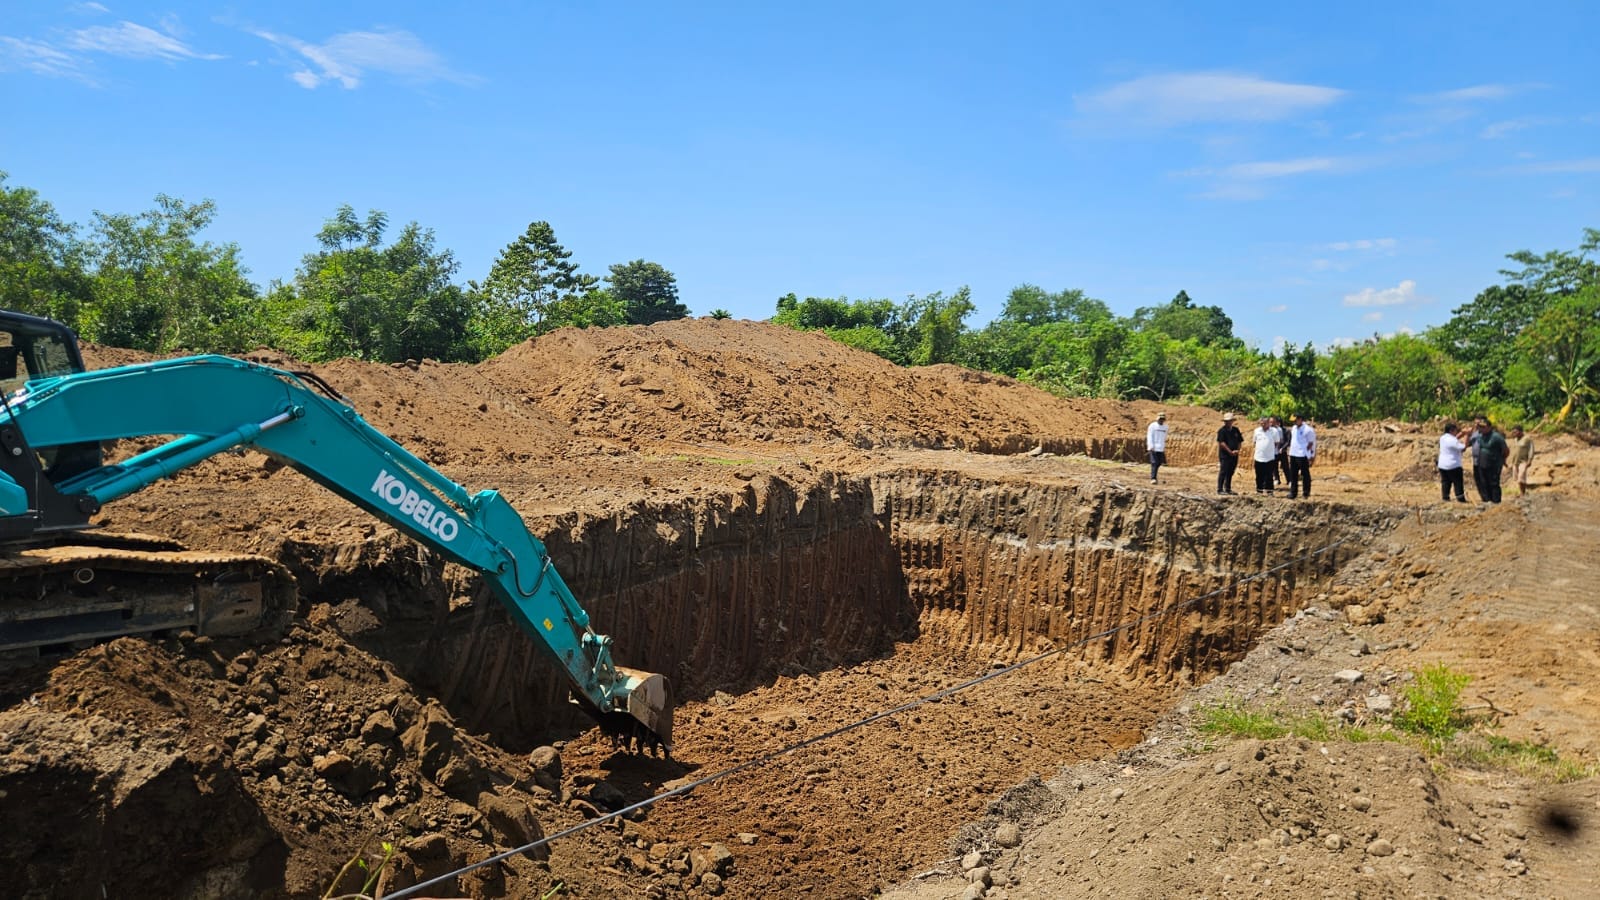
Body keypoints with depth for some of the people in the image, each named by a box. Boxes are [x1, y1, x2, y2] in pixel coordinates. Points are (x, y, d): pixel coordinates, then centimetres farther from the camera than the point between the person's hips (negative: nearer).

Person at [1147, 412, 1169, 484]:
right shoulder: (1152, 426, -4)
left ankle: (1152, 475, 25)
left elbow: (1164, 438, 20)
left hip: (1161, 448, 5)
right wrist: (1151, 446, -16)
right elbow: (1149, 436, -8)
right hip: (1153, 448, -5)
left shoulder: (1165, 427, 12)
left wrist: (1164, 447, 21)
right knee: (1154, 463, -11)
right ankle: (1153, 478, -10)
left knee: (1159, 463, 6)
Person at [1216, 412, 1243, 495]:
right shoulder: (1222, 431, -7)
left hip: (1234, 455, 6)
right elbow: (1222, 443, -14)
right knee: (1223, 472, -6)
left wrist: (1237, 450, -4)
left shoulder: (1236, 430, 11)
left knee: (1230, 473, 11)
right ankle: (1220, 489, -3)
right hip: (1224, 455, -6)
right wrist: (1230, 451, -16)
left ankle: (1228, 489, 18)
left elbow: (1240, 441, 13)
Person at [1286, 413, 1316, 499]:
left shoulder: (1308, 429, -11)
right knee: (1293, 475, 9)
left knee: (1305, 475, 2)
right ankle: (1293, 493, 15)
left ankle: (1306, 493, 10)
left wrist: (1311, 456, -11)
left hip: (1303, 456, -7)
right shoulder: (1293, 428, 12)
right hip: (1293, 455, 7)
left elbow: (1311, 443, -10)